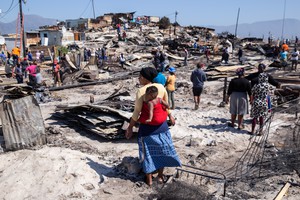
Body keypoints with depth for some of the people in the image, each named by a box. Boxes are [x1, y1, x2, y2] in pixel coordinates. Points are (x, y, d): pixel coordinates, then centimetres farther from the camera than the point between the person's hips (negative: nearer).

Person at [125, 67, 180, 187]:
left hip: (147, 125, -4)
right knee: (162, 148, 19)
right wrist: (170, 116, 24)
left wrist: (130, 128, -9)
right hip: (161, 123, 4)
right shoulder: (161, 87, -4)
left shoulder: (141, 91, -19)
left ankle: (149, 179, 21)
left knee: (148, 151, 10)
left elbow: (136, 112, -18)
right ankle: (160, 175, 30)